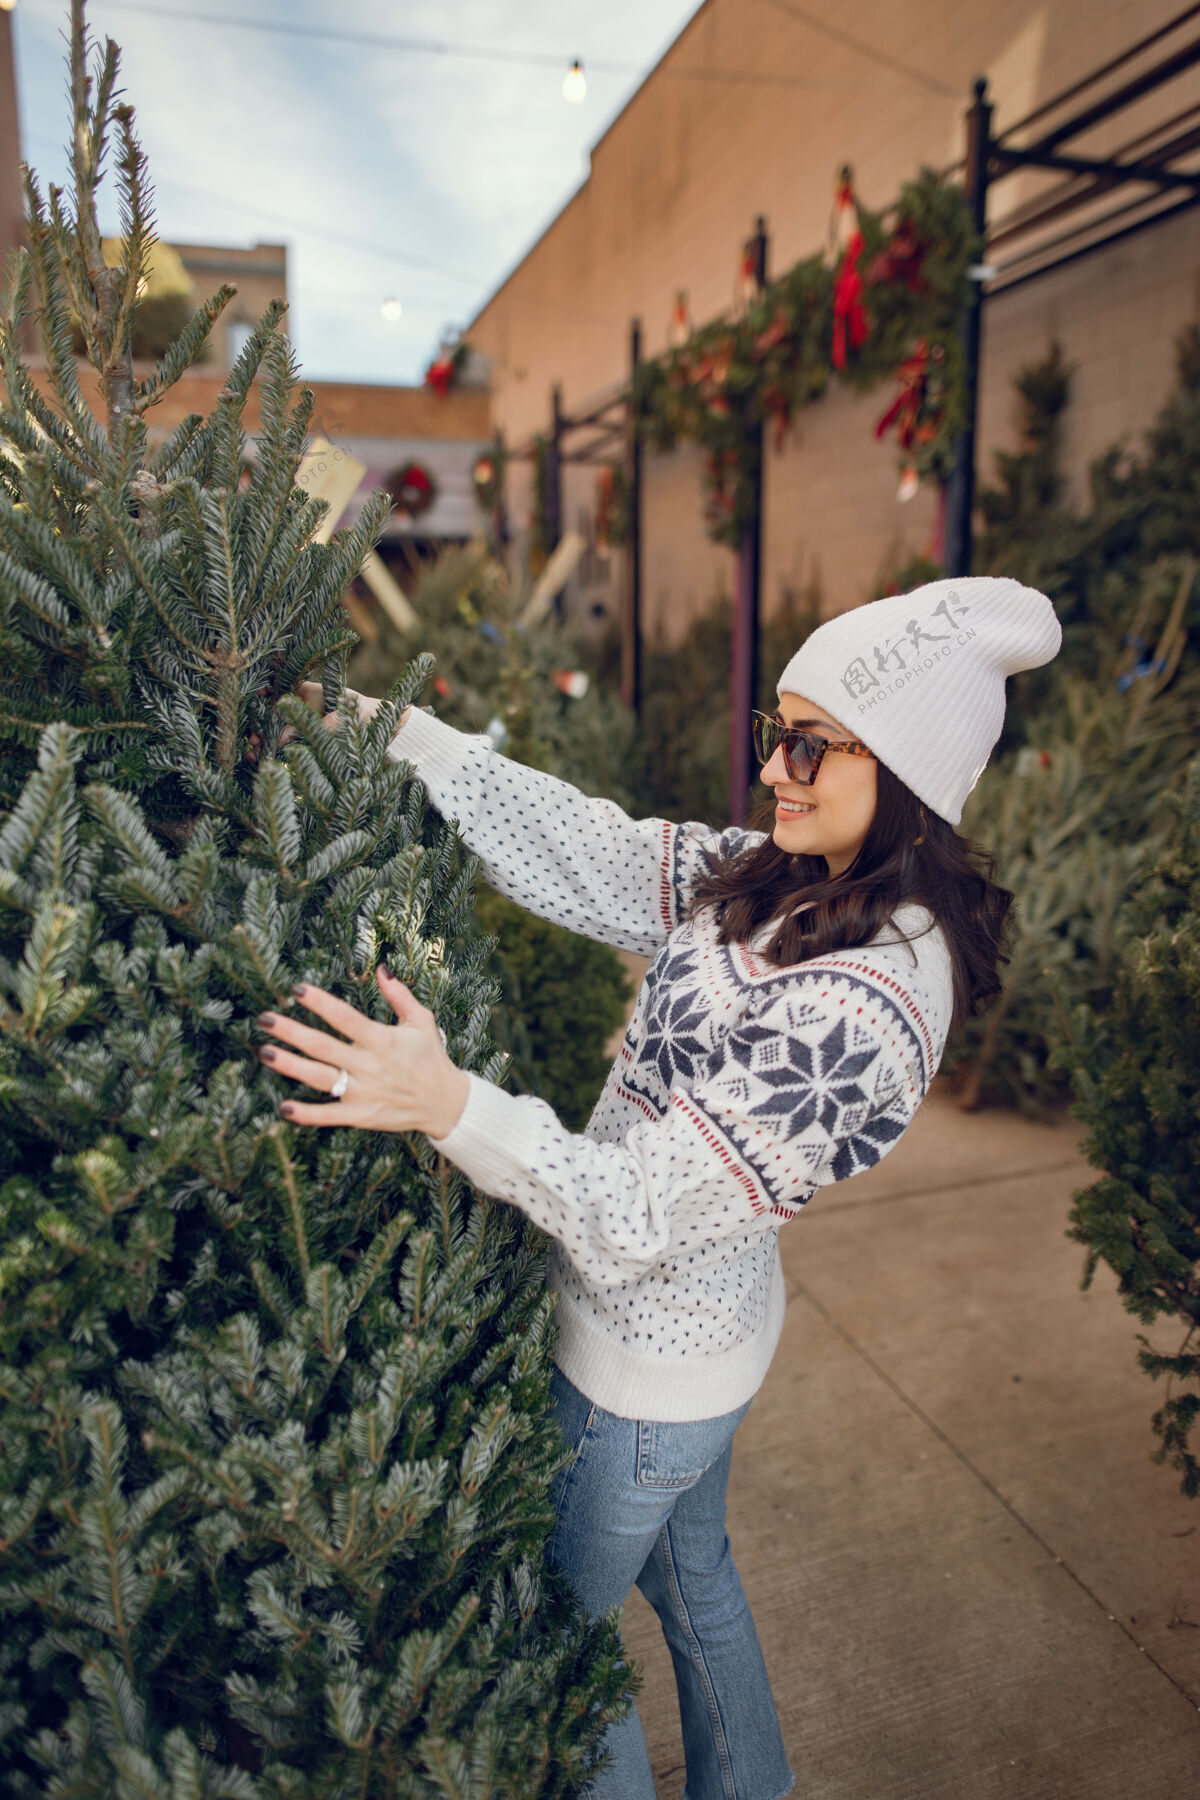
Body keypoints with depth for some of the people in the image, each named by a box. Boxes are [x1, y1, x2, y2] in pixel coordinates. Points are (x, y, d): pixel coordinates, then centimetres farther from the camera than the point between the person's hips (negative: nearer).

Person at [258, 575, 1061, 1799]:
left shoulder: (862, 1007, -33)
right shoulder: (789, 881, -6)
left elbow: (642, 1215, -31)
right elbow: (582, 849, -7)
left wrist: (448, 1103, -40)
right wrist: (387, 730, -10)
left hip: (645, 1374, -8)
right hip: (698, 1329, 9)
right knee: (691, 1579, 33)